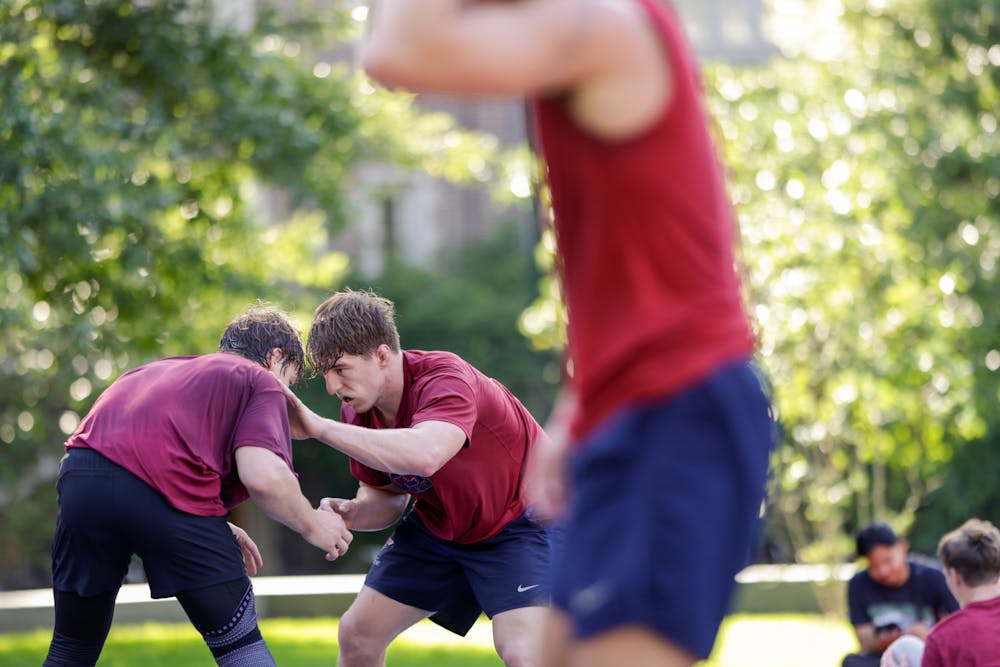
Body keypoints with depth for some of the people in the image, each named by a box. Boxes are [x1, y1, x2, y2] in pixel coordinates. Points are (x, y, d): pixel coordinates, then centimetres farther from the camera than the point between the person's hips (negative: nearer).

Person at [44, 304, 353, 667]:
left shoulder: (163, 368, 36)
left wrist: (216, 530, 39)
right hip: (168, 488, -6)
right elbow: (261, 474, -4)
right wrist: (312, 525, 14)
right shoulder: (261, 381, 15)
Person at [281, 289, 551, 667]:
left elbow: (426, 454, -54)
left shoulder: (445, 378, -33)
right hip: (438, 526, 7)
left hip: (520, 516, -7)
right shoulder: (358, 412, -10)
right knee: (357, 634, 5)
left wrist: (318, 427, -50)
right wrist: (352, 512, -21)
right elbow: (386, 496, 4)